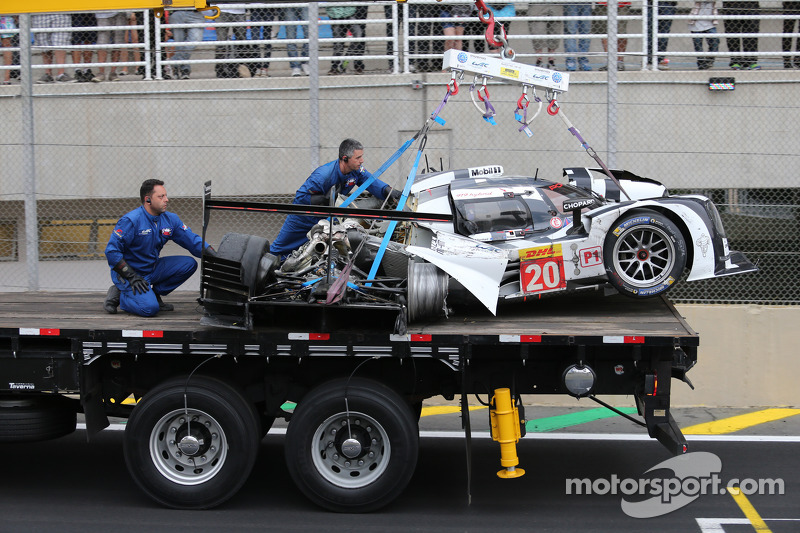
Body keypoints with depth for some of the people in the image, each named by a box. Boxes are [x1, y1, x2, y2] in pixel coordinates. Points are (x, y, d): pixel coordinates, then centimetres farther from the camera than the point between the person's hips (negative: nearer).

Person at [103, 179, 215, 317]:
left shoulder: (170, 219, -1)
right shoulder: (131, 221, -20)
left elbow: (193, 241, 1)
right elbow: (112, 251, -21)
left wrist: (216, 258, -13)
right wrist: (132, 277, -24)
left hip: (153, 268, 7)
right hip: (128, 272, -7)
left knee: (189, 264, -7)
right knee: (150, 308, -27)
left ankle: (154, 293, 4)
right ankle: (118, 296, 0)